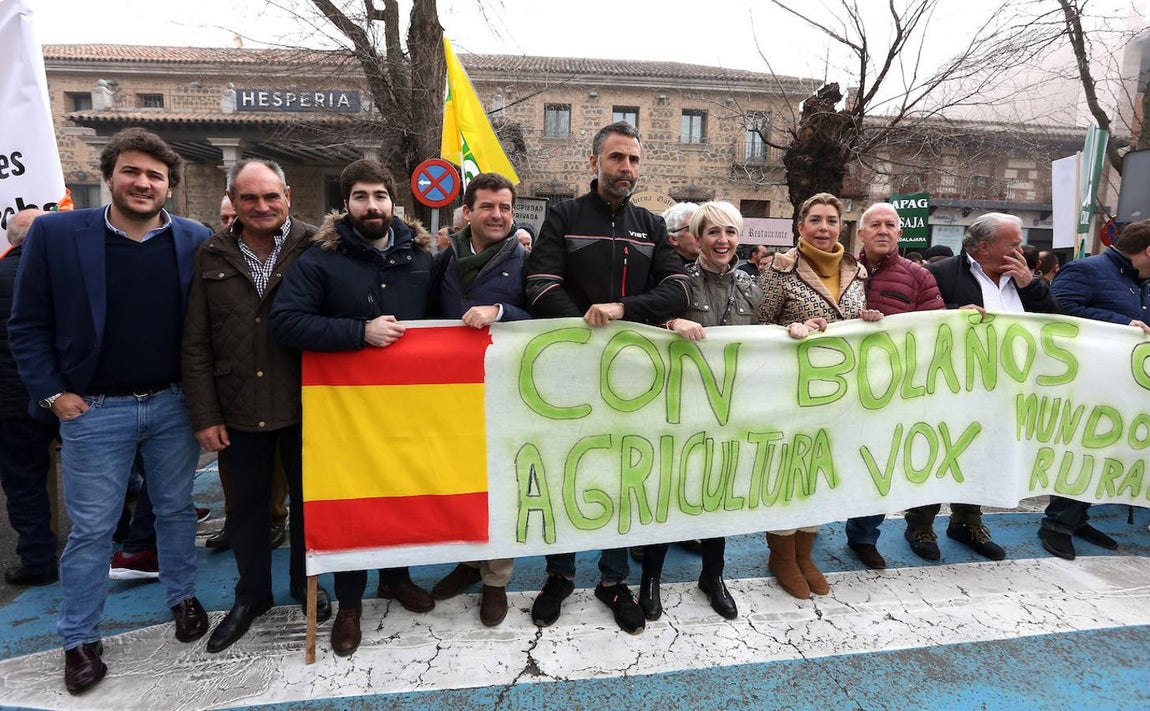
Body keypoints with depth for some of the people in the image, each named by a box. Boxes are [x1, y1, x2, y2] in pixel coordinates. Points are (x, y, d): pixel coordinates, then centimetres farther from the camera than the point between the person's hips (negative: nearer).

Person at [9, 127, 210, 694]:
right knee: (90, 529, 9)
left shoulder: (195, 240, -2)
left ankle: (183, 598, 36)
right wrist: (53, 393, -6)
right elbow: (28, 324, -1)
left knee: (176, 510, 16)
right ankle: (80, 640, 26)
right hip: (93, 411, -1)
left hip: (174, 405, 2)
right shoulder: (55, 233, -5)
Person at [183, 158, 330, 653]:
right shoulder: (212, 256, 1)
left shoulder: (313, 247, -6)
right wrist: (204, 415, -2)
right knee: (246, 506, 16)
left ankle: (305, 584, 37)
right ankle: (251, 596, 37)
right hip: (239, 410, 2)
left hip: (304, 406, -2)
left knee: (307, 499, 15)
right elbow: (195, 344, 2)